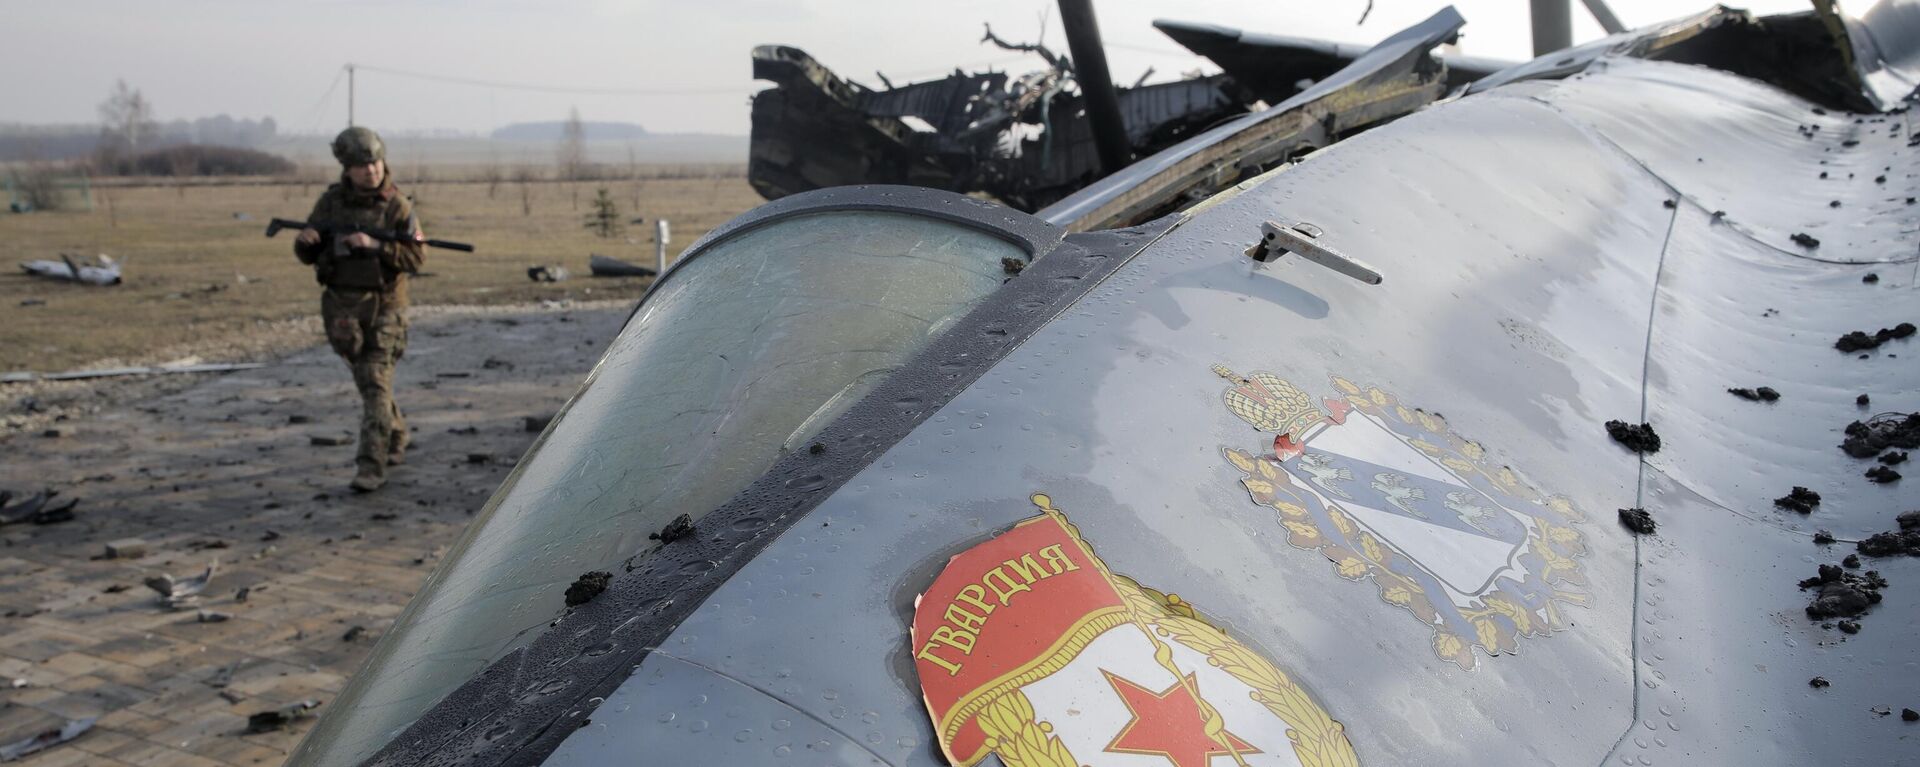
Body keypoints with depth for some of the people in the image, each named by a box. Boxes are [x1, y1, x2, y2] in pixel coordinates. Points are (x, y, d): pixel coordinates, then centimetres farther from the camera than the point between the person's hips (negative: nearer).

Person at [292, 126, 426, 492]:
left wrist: (374, 245, -27)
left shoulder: (398, 205, -6)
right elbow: (308, 255, 4)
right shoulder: (331, 201, 1)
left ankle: (371, 465, -12)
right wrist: (306, 239, -19)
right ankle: (396, 438, 37)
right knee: (367, 378, 16)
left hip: (383, 305, -4)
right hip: (342, 307, 4)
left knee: (376, 383, -11)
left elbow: (416, 256, -13)